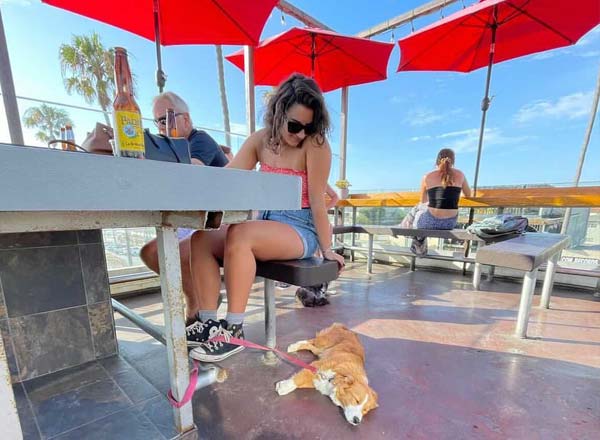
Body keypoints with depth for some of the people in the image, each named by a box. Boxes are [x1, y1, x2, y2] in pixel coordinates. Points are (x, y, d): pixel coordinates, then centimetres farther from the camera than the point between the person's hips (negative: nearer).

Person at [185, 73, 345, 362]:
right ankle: (208, 322, -5)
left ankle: (234, 330, -18)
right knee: (201, 239, -9)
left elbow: (317, 200, -12)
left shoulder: (316, 144, -9)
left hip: (300, 229, -6)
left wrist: (326, 249, -10)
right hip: (266, 223, 7)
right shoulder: (261, 140, 7)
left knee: (238, 235, -31)